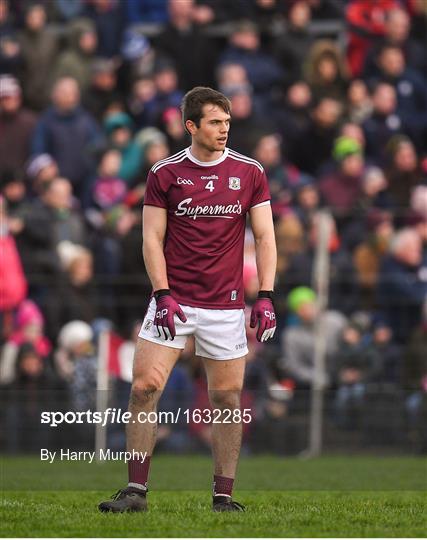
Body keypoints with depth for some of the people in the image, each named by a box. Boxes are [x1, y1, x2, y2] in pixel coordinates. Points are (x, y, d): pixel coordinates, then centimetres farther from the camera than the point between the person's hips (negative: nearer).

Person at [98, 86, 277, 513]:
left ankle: (223, 495, 11)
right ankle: (136, 490, -5)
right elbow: (152, 238, 2)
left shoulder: (250, 173, 4)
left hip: (225, 307, 1)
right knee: (144, 388, -10)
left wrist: (265, 297, -3)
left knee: (227, 399, 2)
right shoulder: (164, 174, 1)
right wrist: (163, 295, -9)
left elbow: (264, 237, 6)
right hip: (173, 302, -1)